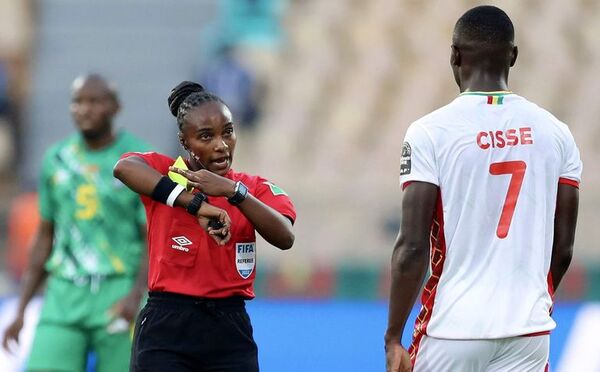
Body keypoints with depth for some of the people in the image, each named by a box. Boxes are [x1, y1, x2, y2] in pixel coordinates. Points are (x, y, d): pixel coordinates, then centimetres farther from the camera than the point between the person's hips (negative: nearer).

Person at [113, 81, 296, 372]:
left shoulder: (255, 188, 10)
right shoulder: (164, 171, 2)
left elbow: (284, 238, -9)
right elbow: (124, 168, -22)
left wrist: (233, 191, -20)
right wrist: (195, 204, -29)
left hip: (230, 329, 2)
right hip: (165, 327, -2)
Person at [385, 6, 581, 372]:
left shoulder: (430, 132, -7)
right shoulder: (555, 132, 5)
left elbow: (413, 246, -11)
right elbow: (563, 247, 9)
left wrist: (393, 338, -5)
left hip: (453, 328, -3)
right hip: (530, 329, 3)